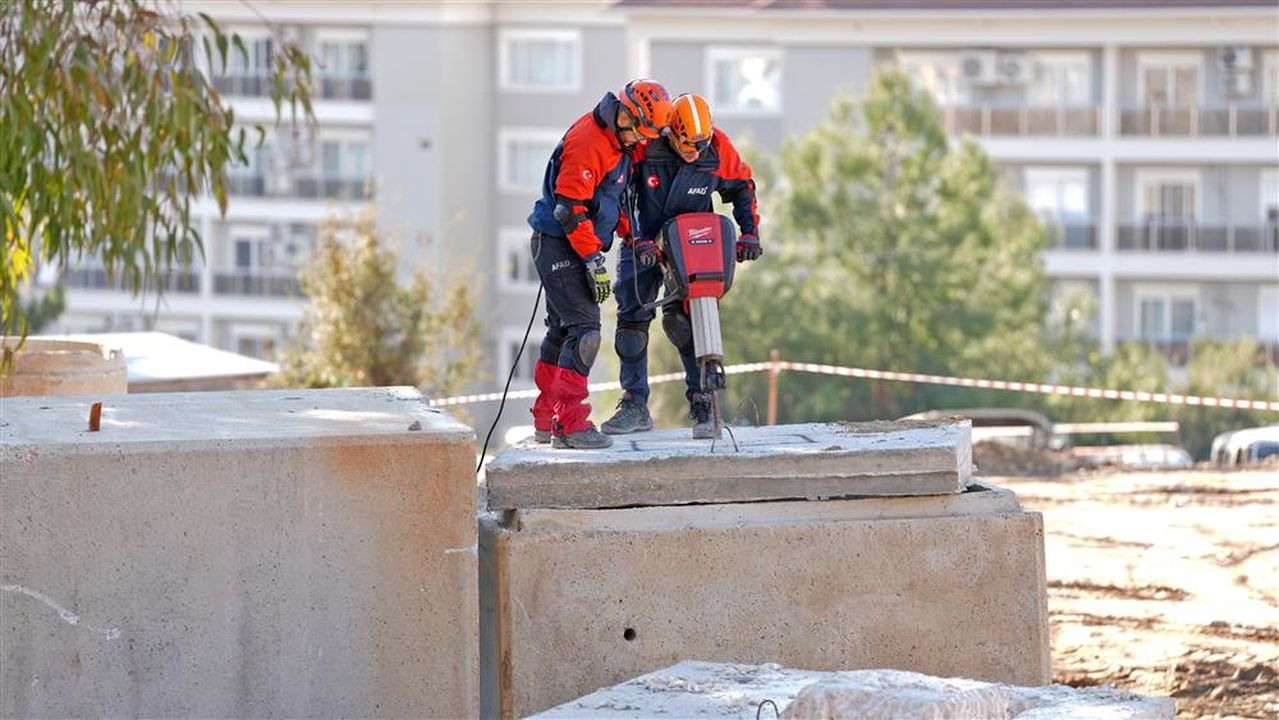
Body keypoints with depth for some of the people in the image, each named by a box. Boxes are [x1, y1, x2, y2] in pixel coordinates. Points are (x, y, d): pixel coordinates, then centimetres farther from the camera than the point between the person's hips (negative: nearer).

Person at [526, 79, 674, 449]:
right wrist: (594, 261, -23)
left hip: (575, 246, 10)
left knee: (562, 330, 15)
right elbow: (570, 208, -25)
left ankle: (546, 420, 23)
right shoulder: (587, 141, -21)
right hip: (558, 245, -10)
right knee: (584, 329, -17)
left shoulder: (617, 141, 10)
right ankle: (569, 424, -20)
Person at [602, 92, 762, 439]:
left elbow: (742, 188, 3)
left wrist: (749, 233, -5)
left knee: (684, 319, -17)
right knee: (631, 318, -2)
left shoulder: (719, 149, -15)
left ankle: (701, 401, -12)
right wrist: (637, 241, -24)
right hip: (643, 243, 1)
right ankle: (635, 405, 8)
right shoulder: (643, 146, -22)